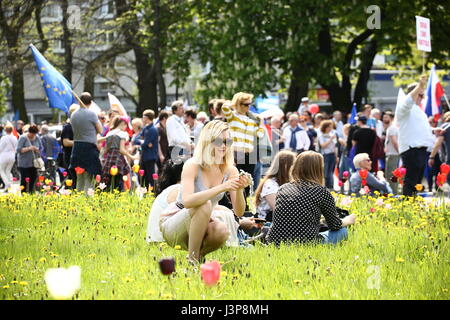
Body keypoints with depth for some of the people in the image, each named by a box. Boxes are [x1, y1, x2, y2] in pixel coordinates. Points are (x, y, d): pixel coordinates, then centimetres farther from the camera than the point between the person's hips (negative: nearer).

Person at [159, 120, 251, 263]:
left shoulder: (230, 171, -4)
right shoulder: (193, 166, -19)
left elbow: (239, 212, -9)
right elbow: (187, 201, -37)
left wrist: (239, 190, -30)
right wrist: (221, 188, -43)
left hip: (199, 227, 5)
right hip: (172, 227, -5)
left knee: (222, 231, -29)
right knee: (205, 204, -33)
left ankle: (198, 254, 1)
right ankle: (192, 258, -21)